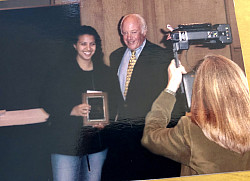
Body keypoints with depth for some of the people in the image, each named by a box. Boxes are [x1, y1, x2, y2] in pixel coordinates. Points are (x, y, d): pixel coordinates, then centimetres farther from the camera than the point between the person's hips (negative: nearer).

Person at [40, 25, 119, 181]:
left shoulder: (104, 72, 10)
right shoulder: (61, 71, -1)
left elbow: (112, 104, 13)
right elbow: (47, 102, -4)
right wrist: (72, 111, -20)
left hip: (98, 144, 4)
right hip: (66, 144, -3)